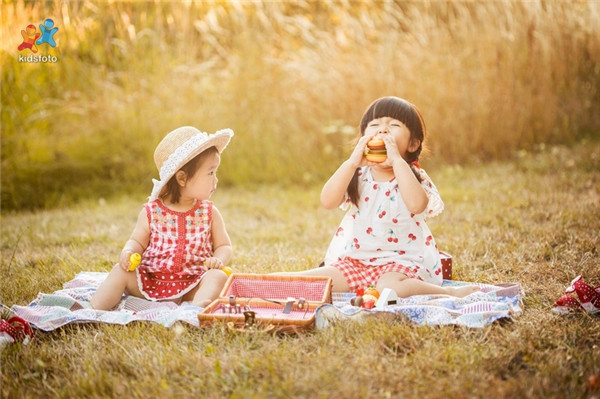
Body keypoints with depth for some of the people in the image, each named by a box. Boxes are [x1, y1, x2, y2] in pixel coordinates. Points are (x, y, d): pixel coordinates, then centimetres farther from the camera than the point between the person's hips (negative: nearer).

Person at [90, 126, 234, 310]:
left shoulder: (209, 213, 3)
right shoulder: (151, 211, 1)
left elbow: (224, 246, 8)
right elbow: (137, 241, 10)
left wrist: (219, 260, -15)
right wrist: (128, 252, -14)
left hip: (191, 286, -1)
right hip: (149, 281, 1)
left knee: (218, 276, -26)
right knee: (120, 271, -17)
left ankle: (197, 306, -50)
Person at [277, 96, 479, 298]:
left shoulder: (415, 177, -6)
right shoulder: (358, 176, 3)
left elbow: (417, 204, -30)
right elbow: (328, 202, -13)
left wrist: (397, 160, -28)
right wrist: (352, 162, -21)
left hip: (401, 261, -3)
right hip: (354, 260, 4)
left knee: (389, 287, -35)